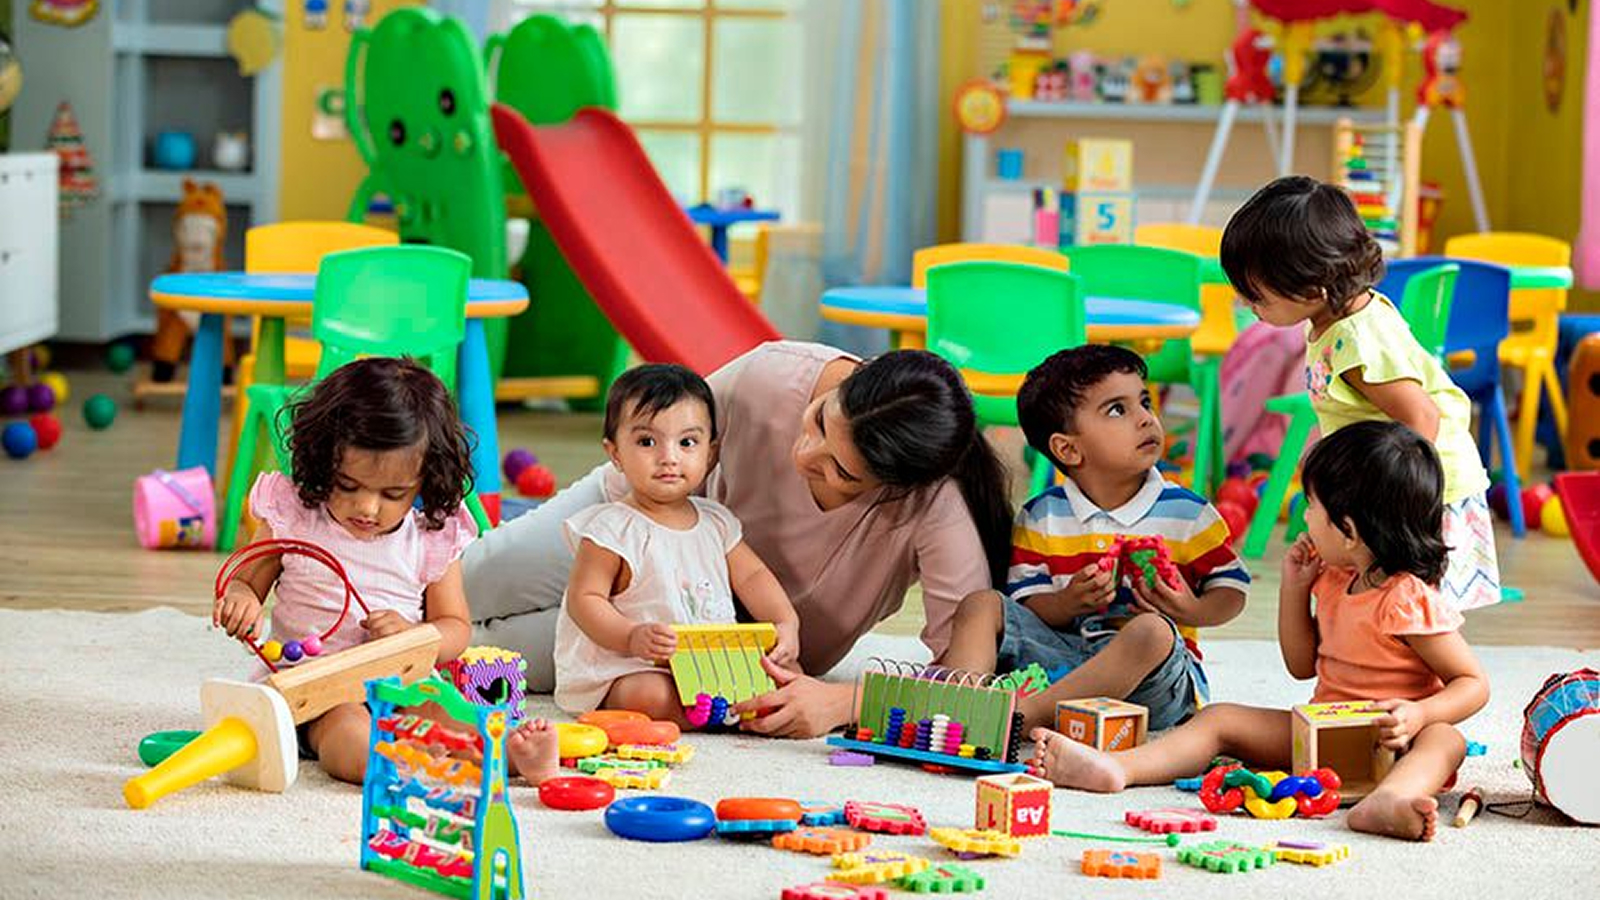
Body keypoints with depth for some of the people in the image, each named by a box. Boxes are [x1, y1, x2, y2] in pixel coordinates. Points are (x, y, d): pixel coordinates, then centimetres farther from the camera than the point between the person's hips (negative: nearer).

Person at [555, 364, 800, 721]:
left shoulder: (716, 521, 10)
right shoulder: (612, 529, -11)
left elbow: (751, 576, 13)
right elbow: (584, 599, -14)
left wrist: (786, 623, -5)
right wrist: (632, 637, -30)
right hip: (624, 671, -7)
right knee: (649, 695, -38)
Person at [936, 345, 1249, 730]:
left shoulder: (1186, 512, 4)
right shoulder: (1041, 518, 8)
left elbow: (1232, 588, 8)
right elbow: (1026, 608, 4)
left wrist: (1194, 611, -13)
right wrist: (1068, 603, -17)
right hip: (1062, 651, 3)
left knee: (1154, 632, -37)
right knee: (982, 605, -10)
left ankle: (1022, 715, -42)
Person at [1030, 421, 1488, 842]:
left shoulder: (1410, 601, -17)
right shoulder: (1334, 581, 9)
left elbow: (1474, 684, -16)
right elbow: (1302, 664, 19)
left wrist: (1418, 715, -34)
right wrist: (1295, 586, 8)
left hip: (1391, 743, -8)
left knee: (1443, 738, -39)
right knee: (1221, 719, -3)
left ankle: (1389, 799, -73)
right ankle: (1115, 767, -22)